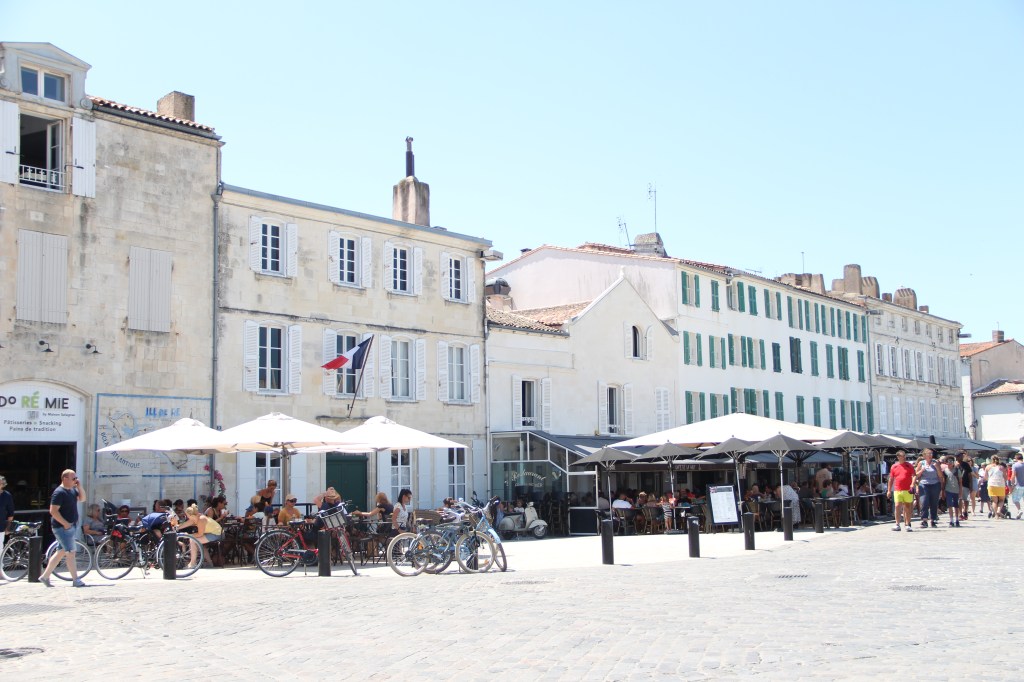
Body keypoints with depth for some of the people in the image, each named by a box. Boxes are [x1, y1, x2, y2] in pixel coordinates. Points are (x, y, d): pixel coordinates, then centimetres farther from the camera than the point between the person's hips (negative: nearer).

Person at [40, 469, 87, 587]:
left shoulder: (72, 490, 10)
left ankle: (45, 576, 23)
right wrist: (65, 523, -21)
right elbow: (53, 511, -20)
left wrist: (79, 486, -1)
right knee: (71, 553, -6)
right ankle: (76, 580, -1)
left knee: (61, 552, 14)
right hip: (63, 527, -9)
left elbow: (82, 499, 14)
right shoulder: (59, 492, -17)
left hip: (72, 526, 9)